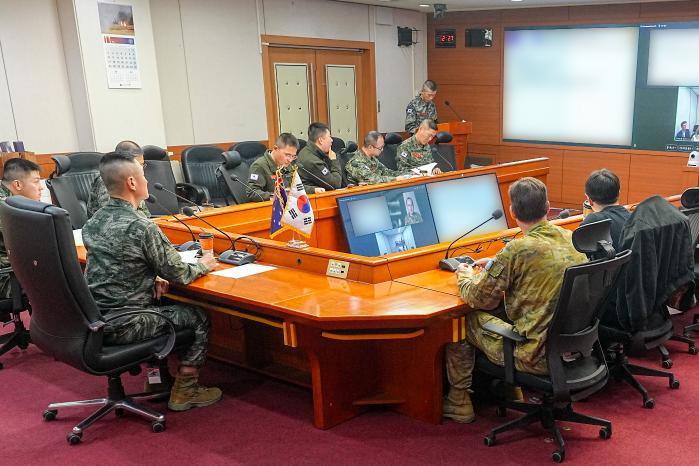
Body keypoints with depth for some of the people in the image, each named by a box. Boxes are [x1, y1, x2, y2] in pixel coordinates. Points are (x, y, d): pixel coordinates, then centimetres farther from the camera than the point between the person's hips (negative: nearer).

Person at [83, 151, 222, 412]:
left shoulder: (93, 223, 5)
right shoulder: (141, 227, -20)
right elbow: (179, 274, -11)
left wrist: (153, 277, 6)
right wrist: (203, 265, 8)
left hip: (93, 320, 8)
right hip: (121, 326, -8)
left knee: (162, 307, 30)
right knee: (199, 318, 9)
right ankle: (184, 391, 16)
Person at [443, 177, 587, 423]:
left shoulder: (517, 250, -21)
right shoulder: (572, 239, 1)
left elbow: (478, 298, -9)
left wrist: (465, 276, 12)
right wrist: (498, 264, 24)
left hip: (538, 357, -7)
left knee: (463, 319, 12)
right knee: (505, 309, 29)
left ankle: (459, 403, 27)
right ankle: (513, 392, 39)